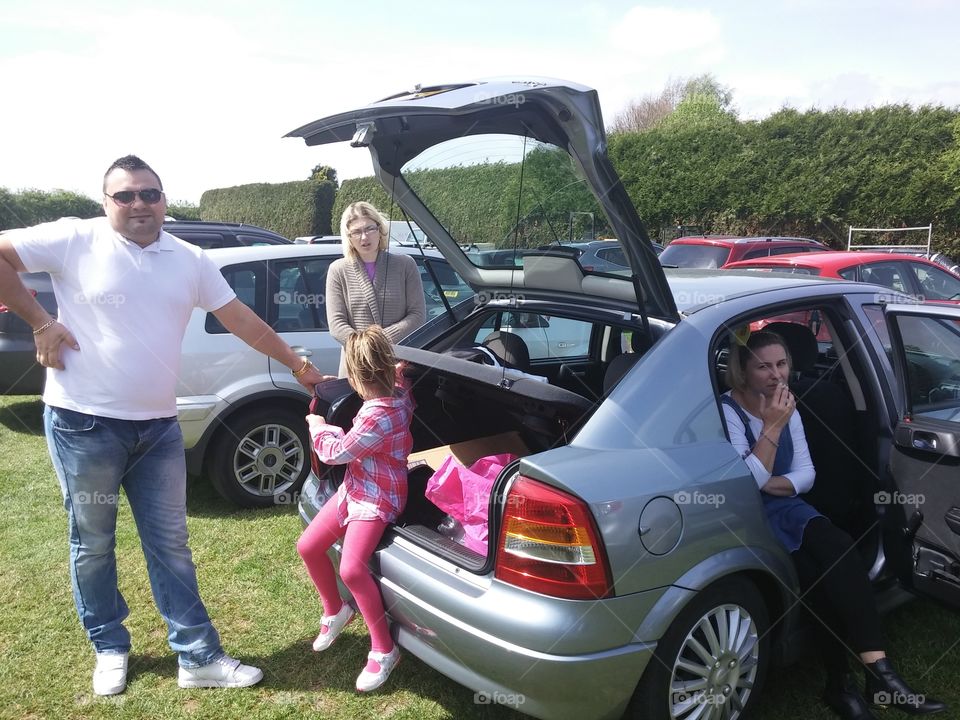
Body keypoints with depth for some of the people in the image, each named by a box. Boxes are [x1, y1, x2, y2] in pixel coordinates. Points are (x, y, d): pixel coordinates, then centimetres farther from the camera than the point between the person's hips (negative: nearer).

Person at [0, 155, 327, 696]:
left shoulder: (190, 260, 6)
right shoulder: (75, 240, -6)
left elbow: (242, 319, 10)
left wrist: (300, 366, 12)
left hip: (159, 428, 3)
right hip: (84, 424, -3)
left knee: (170, 545, 9)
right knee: (93, 544, 12)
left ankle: (200, 657, 18)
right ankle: (110, 648, 32)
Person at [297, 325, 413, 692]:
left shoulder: (378, 416, -30)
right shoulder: (398, 390, -4)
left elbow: (337, 453, -16)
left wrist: (318, 427, 1)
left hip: (377, 499, -10)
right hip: (355, 488, 10)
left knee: (351, 568, -22)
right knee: (308, 547, 11)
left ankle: (384, 650, -4)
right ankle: (335, 611, 33)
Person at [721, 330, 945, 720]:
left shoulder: (786, 406, 7)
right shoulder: (727, 410, -15)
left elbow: (806, 473, 6)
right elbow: (746, 483, -21)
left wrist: (769, 483, -12)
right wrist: (772, 426, -24)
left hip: (782, 507, 6)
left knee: (838, 549, -23)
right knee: (816, 571, -25)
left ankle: (877, 672, -24)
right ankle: (842, 682, -11)